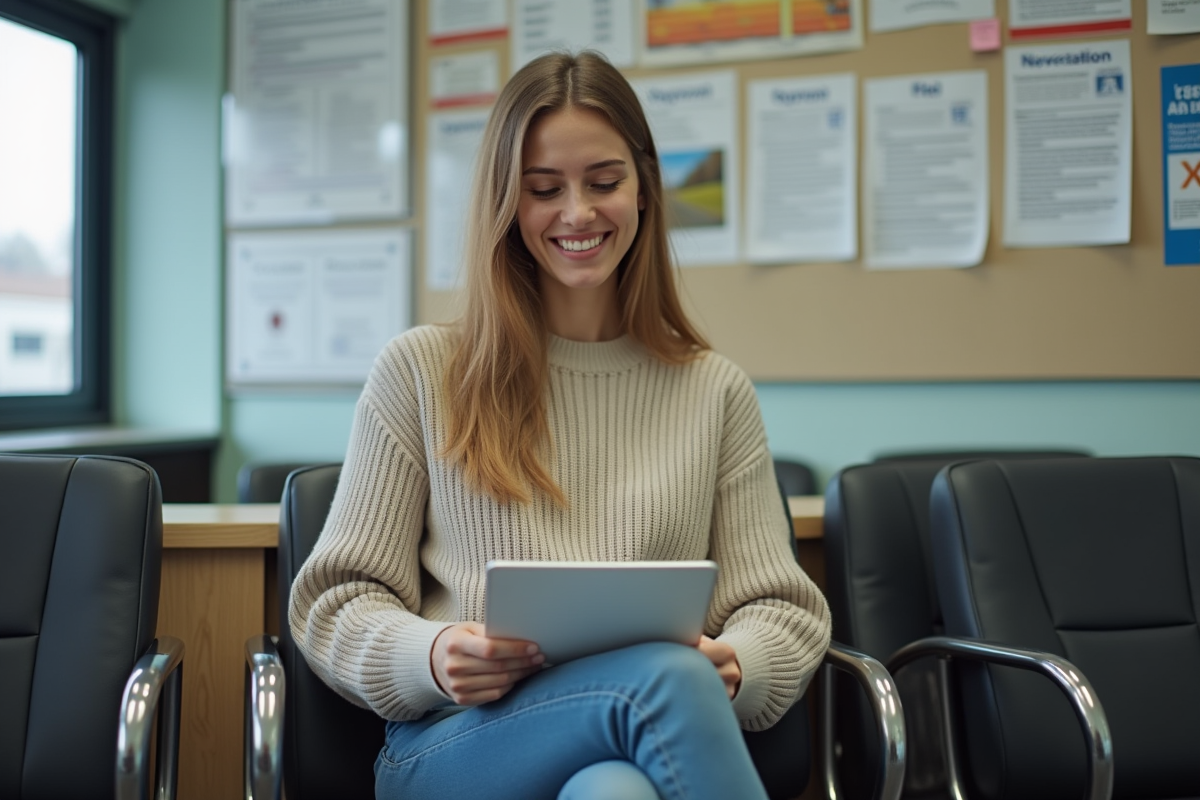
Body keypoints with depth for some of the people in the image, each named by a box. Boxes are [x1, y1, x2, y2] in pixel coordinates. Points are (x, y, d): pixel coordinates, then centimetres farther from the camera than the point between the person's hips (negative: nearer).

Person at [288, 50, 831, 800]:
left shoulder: (715, 391, 13)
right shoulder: (419, 371, 9)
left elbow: (782, 606, 11)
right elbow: (337, 601, 8)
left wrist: (734, 667, -13)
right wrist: (431, 657, -14)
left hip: (666, 732, 2)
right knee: (666, 675, -33)